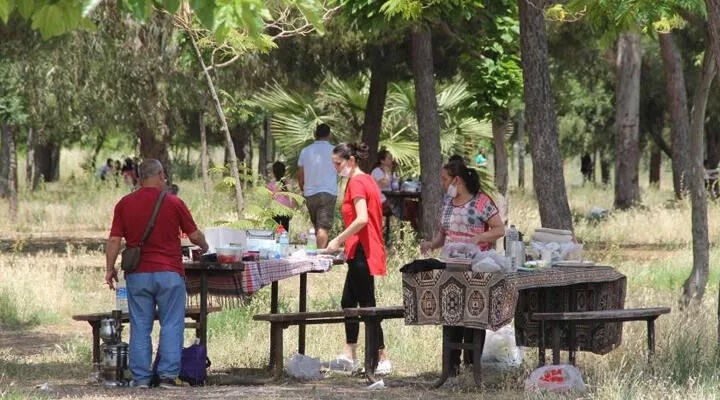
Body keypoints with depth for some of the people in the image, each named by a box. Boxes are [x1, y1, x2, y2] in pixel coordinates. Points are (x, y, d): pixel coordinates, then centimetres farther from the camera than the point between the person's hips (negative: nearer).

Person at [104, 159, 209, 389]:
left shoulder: (124, 204, 2)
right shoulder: (173, 203, -3)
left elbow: (114, 240, 0)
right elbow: (194, 235, 4)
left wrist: (109, 268, 8)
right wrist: (204, 247, 25)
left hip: (137, 275, 2)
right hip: (169, 273, -2)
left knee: (140, 327, 5)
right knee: (171, 325, 3)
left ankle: (141, 377, 4)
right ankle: (168, 375, -2)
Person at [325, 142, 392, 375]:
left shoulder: (356, 183, -14)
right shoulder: (366, 180, 16)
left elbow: (362, 219, -26)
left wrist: (339, 240, -19)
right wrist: (345, 242, 19)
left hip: (361, 251, -10)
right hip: (364, 251, 10)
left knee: (366, 305, -8)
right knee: (348, 302, 15)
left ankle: (382, 359, -8)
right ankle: (349, 356, 19)